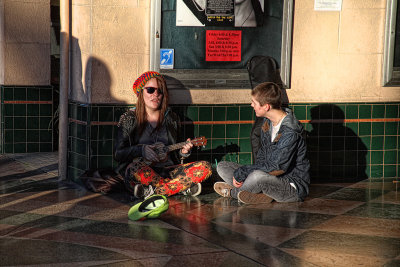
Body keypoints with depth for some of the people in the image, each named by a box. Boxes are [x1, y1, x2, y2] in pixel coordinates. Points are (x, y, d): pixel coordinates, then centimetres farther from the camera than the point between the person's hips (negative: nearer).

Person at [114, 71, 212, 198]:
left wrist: (183, 152, -2)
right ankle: (183, 187, -22)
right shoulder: (129, 118, 5)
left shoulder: (172, 118, 14)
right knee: (136, 168, -40)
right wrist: (141, 150, -17)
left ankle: (153, 190, -26)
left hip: (167, 171, 3)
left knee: (205, 168, -19)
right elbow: (117, 154, 0)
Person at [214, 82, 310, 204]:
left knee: (258, 176, -40)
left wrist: (241, 173, -22)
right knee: (222, 166, 3)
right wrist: (242, 173, -6)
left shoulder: (290, 133, -24)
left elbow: (277, 168, -27)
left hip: (293, 186, -9)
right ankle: (261, 193, -17)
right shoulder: (267, 123, 5)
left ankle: (233, 192, -7)